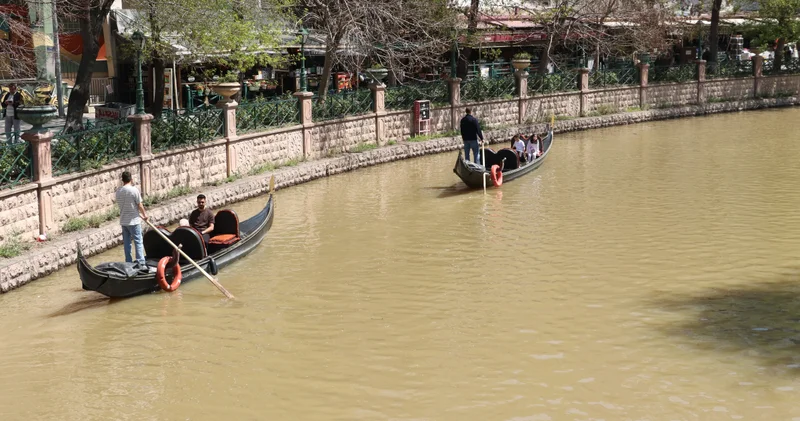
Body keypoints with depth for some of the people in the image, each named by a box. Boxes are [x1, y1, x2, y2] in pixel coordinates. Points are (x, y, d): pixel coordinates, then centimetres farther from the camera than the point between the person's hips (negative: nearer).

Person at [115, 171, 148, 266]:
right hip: (134, 220, -5)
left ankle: (128, 262, 16)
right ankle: (140, 262, -1)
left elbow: (120, 205, 11)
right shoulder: (134, 190, -15)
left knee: (126, 242, 12)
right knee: (138, 241, 1)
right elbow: (140, 205, -11)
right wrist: (144, 214, 8)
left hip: (123, 221, 5)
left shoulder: (118, 191, 2)